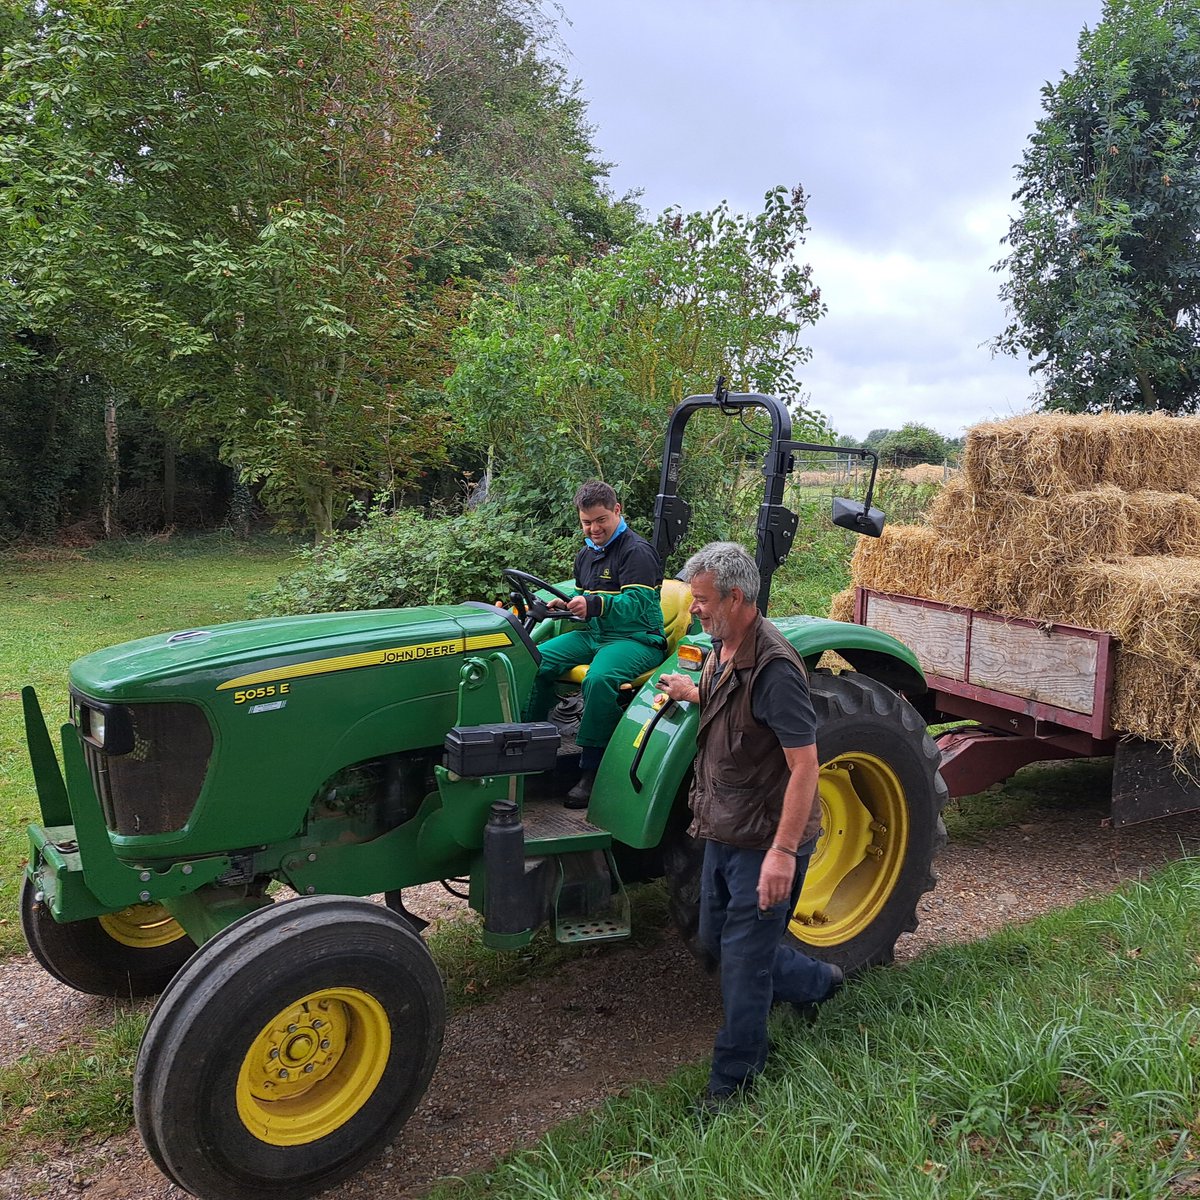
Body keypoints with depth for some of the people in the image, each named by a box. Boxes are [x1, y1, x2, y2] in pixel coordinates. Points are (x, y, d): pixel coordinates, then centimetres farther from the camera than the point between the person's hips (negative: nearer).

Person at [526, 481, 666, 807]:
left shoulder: (637, 551, -10)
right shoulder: (586, 555, 18)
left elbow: (636, 604, -22)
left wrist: (594, 605, -37)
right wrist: (565, 604, 5)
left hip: (637, 639, -8)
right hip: (594, 635, 8)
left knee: (599, 679, -36)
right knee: (538, 660, -13)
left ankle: (591, 772, -26)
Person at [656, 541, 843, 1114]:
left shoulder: (773, 668, -25)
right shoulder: (724, 650, 4)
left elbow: (804, 765, -27)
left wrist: (783, 852, -29)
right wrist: (690, 692, 21)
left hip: (764, 840, -9)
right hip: (724, 830, 10)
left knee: (743, 959, 4)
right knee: (717, 939, 21)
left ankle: (733, 1077, 24)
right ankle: (816, 982, 43)